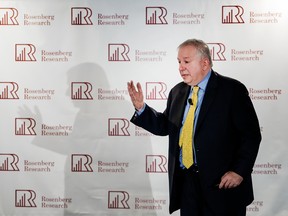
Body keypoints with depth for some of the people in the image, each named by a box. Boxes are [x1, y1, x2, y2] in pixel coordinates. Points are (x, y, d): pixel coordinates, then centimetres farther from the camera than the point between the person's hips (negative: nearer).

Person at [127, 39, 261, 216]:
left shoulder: (232, 89, -7)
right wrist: (141, 108, -1)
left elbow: (251, 134, -8)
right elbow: (165, 126, 13)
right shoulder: (177, 92, 9)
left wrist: (239, 171, -14)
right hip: (185, 180, 5)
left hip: (222, 183, -4)